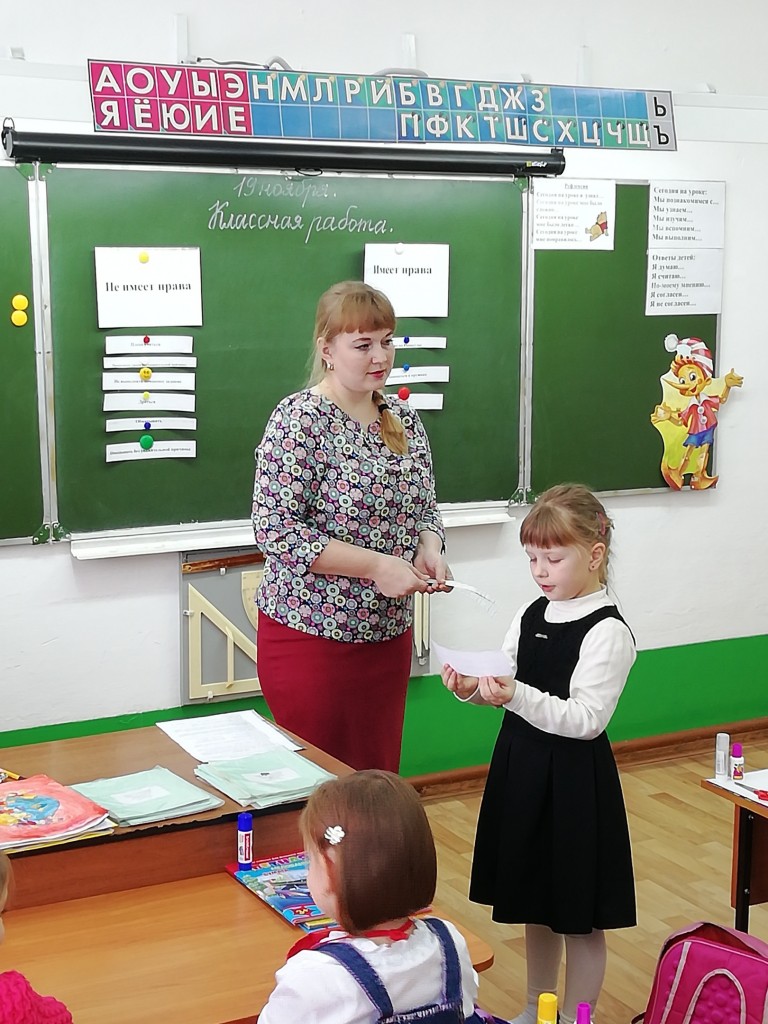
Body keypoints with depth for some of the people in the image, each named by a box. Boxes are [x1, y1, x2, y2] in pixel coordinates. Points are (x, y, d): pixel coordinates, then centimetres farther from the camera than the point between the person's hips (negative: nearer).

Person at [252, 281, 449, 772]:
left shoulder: (404, 418, 6)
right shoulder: (299, 420, -14)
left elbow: (426, 507, 16)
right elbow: (275, 530, -19)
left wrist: (429, 548, -7)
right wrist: (376, 566, -22)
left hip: (389, 634, 6)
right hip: (311, 635, -6)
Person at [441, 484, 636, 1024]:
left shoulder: (607, 632, -17)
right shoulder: (531, 616, 6)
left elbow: (586, 719, -22)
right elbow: (507, 689, 11)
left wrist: (515, 695, -32)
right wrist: (473, 688, -10)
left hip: (575, 781, -7)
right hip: (521, 771, 7)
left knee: (579, 916, 7)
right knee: (535, 903, 21)